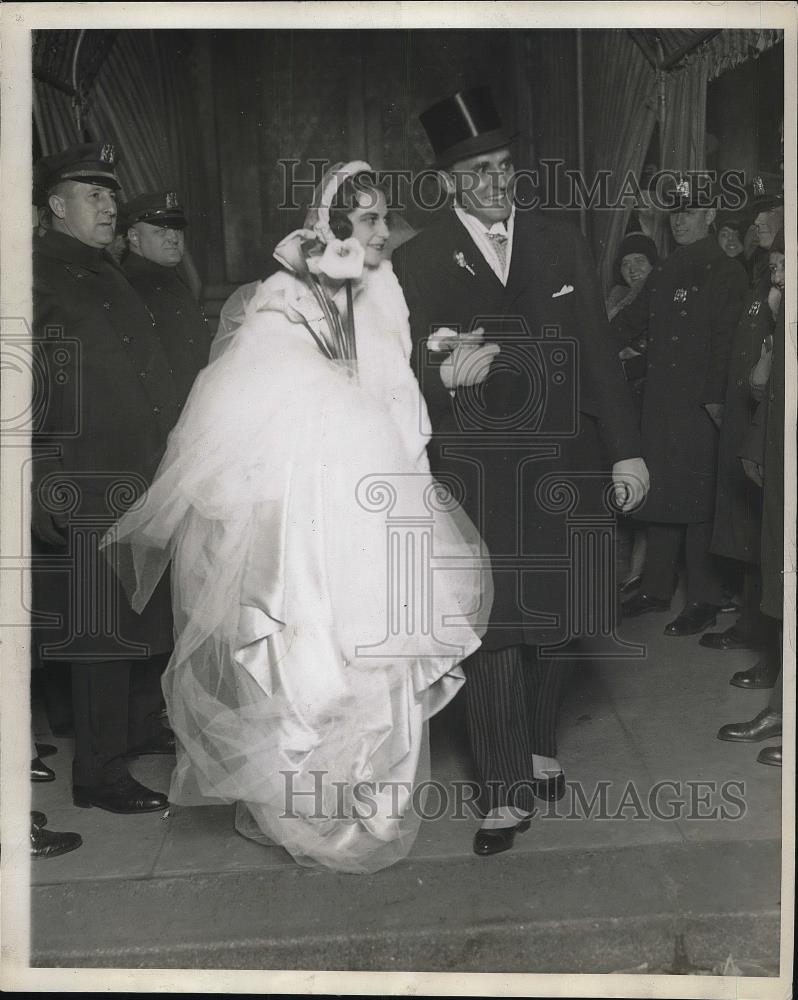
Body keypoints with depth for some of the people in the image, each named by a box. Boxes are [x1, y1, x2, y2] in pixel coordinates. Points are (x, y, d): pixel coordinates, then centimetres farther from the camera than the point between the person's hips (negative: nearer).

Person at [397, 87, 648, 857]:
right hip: (473, 468, -2)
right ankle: (505, 794, 10)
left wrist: (626, 448, 5)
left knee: (552, 613, 11)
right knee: (490, 625, -1)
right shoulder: (419, 260, 0)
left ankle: (539, 747, 34)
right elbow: (410, 363, -2)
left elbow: (597, 353, 7)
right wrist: (445, 374, -24)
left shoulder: (562, 245, 7)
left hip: (559, 460, 3)